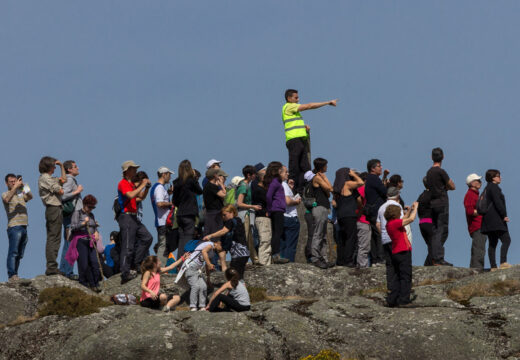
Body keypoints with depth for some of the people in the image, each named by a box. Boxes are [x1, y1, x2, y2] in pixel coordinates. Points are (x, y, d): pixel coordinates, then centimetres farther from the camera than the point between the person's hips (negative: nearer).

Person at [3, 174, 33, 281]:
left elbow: (30, 197, 5)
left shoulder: (20, 194, 24)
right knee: (13, 252, -15)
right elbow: (7, 199, -18)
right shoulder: (6, 194, 6)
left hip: (24, 227, 7)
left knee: (19, 254, 5)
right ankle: (12, 275, -22)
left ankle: (15, 275, 6)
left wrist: (24, 187, -11)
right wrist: (15, 187, -23)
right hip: (14, 227, -7)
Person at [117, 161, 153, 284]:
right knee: (128, 246, -10)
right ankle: (125, 273, -10)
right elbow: (131, 195, -26)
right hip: (126, 217, -10)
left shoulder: (132, 184, 20)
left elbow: (141, 197, 26)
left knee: (147, 238, 8)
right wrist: (142, 185, -19)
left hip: (133, 217, 10)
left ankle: (136, 264, 13)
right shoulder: (123, 183, -10)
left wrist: (147, 187, 10)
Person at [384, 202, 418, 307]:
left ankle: (392, 299, 10)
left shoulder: (389, 224, 11)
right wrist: (415, 208, -2)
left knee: (397, 277, 13)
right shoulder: (395, 223, -16)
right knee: (406, 276, -3)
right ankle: (404, 300, -4)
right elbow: (411, 219, -16)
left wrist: (410, 210, 25)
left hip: (395, 253, 9)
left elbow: (405, 220, 27)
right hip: (403, 252, -9)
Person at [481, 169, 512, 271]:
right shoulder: (494, 187, -8)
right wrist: (504, 215, -16)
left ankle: (493, 266, 3)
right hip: (496, 219, -10)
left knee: (492, 243, 7)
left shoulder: (486, 189, 21)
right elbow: (498, 203, -17)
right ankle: (503, 262, -26)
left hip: (488, 220, 10)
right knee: (506, 240, -14)